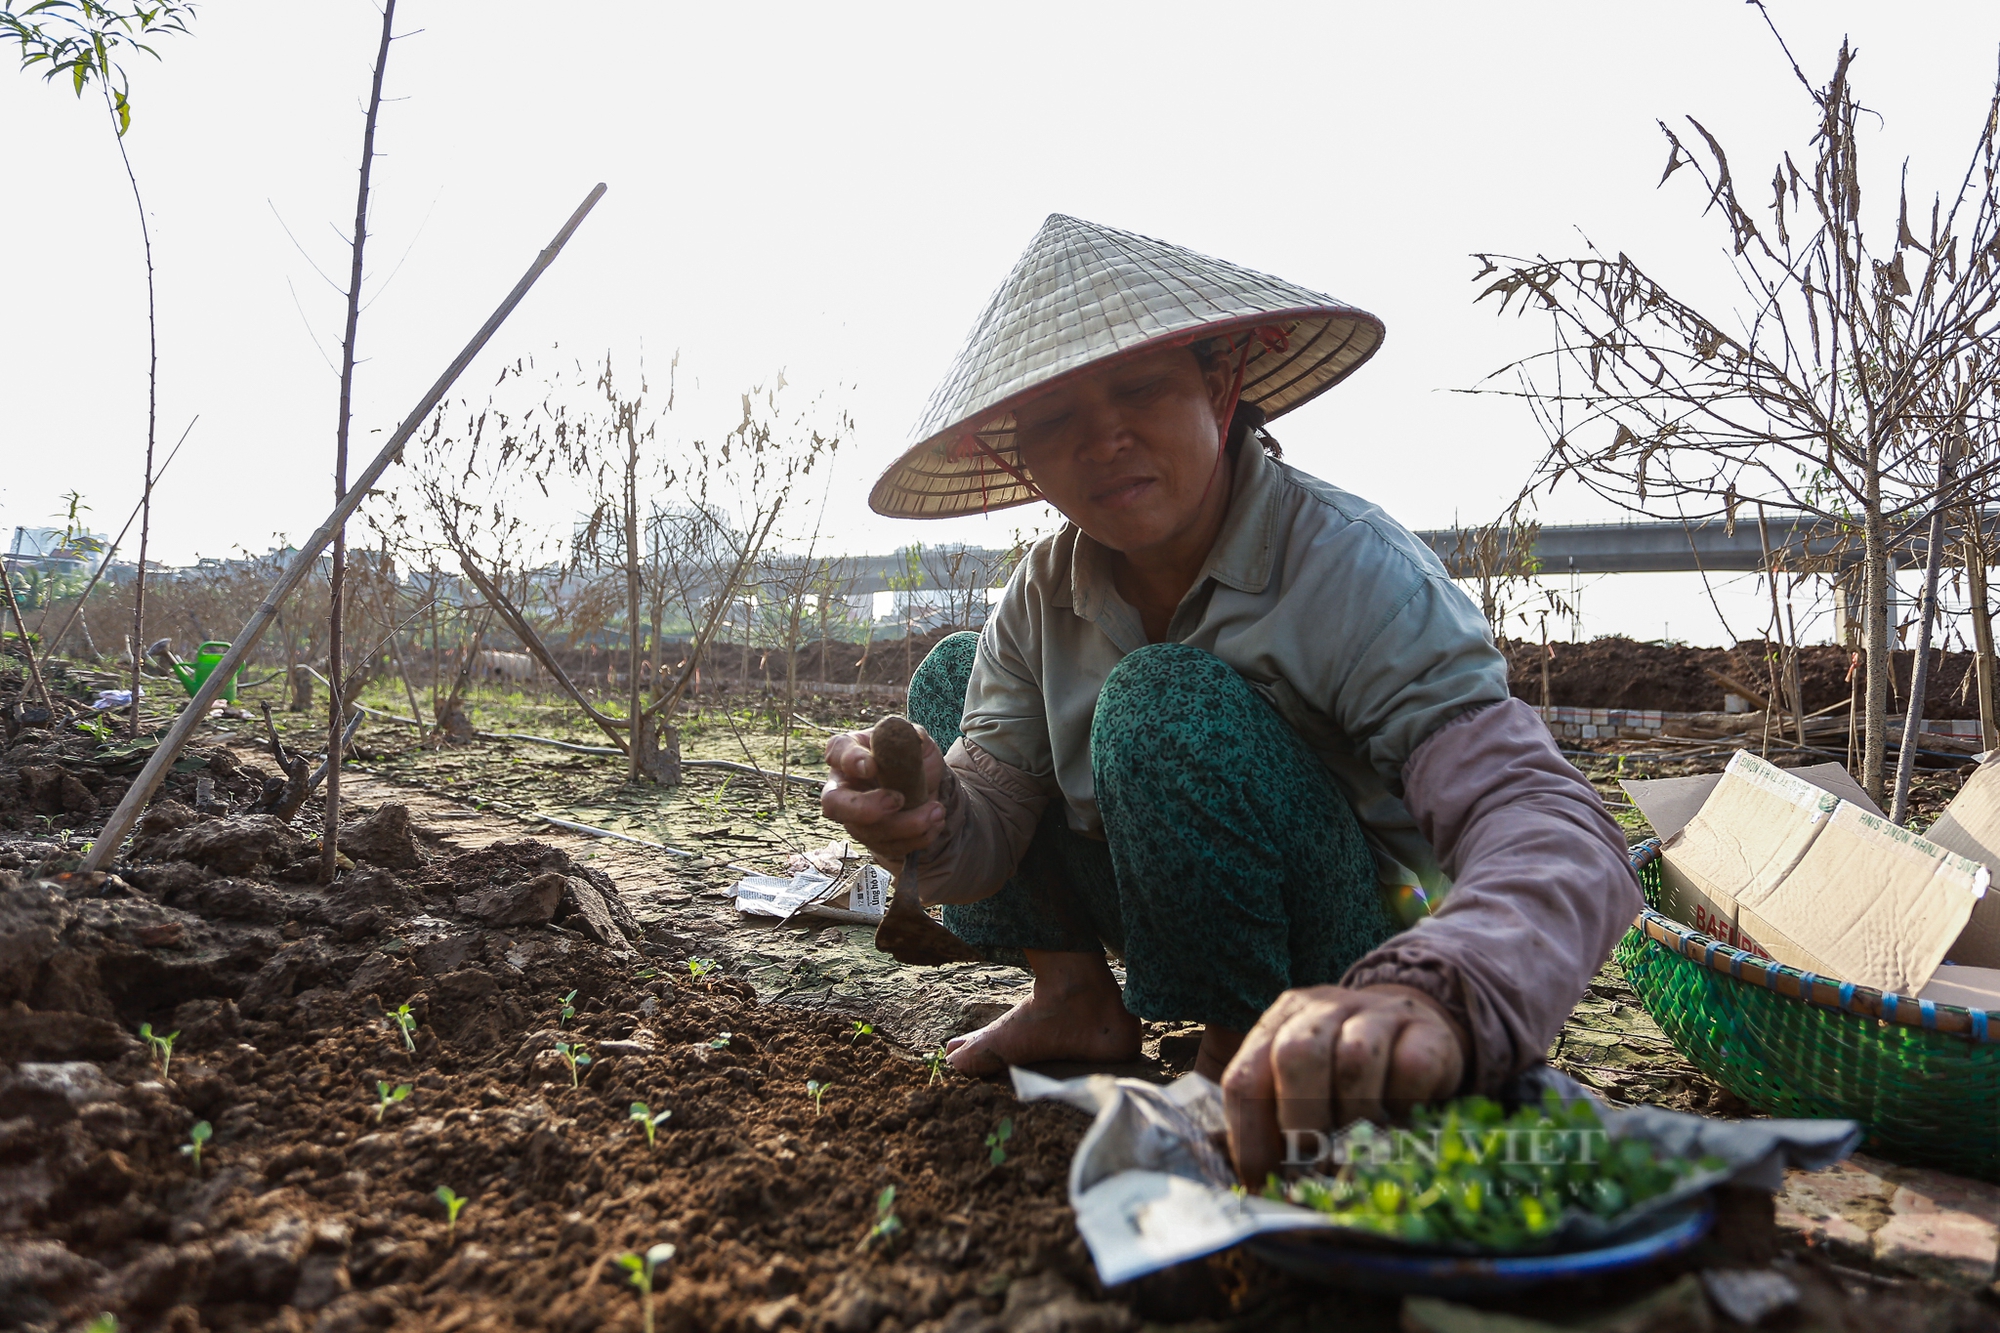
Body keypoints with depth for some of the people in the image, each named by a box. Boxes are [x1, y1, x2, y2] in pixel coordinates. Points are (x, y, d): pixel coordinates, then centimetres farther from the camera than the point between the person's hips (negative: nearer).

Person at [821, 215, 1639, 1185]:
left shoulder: (1352, 572, -24)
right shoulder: (1044, 596, -6)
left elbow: (1559, 833, -36)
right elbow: (994, 825, -9)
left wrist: (1429, 996, -59)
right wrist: (933, 821, -36)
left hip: (1346, 947, -5)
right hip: (1183, 930, 6)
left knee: (1167, 702, -32)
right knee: (949, 677, -2)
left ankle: (1242, 1048, -13)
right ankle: (1079, 996, 3)